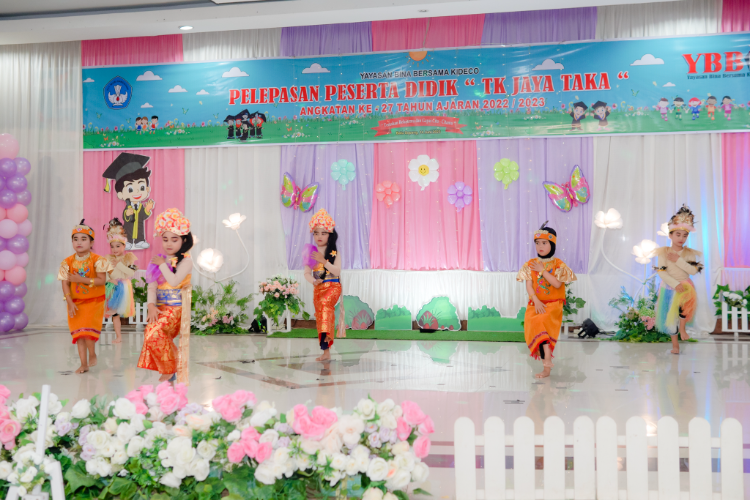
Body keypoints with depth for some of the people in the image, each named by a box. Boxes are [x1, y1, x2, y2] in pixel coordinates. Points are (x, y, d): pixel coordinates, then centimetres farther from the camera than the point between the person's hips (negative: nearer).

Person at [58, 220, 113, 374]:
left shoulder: (97, 260, -10)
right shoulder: (68, 262, -2)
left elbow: (102, 280, -17)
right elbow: (65, 284, -4)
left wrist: (82, 279, -23)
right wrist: (70, 303, -12)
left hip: (94, 301, -3)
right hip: (76, 302, 3)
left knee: (88, 330, -15)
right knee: (78, 332, 4)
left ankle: (92, 354, 12)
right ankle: (84, 363, 12)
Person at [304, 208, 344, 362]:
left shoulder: (334, 253, -3)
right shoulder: (310, 253, 5)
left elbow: (337, 271, -12)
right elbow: (307, 273, 4)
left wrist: (323, 261, -20)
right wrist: (313, 281, -17)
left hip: (333, 286, -4)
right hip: (318, 288, 4)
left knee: (325, 303, -35)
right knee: (319, 318, 5)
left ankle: (325, 336, -44)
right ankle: (326, 352, 14)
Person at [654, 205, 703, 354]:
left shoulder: (689, 253, 1)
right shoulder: (663, 252, -3)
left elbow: (693, 270, -12)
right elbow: (661, 272, -11)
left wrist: (678, 260, -17)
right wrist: (675, 284, -22)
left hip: (685, 286, -1)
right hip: (669, 288, 1)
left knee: (685, 302, -34)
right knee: (670, 316, 7)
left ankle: (682, 327, -13)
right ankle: (675, 344, 22)